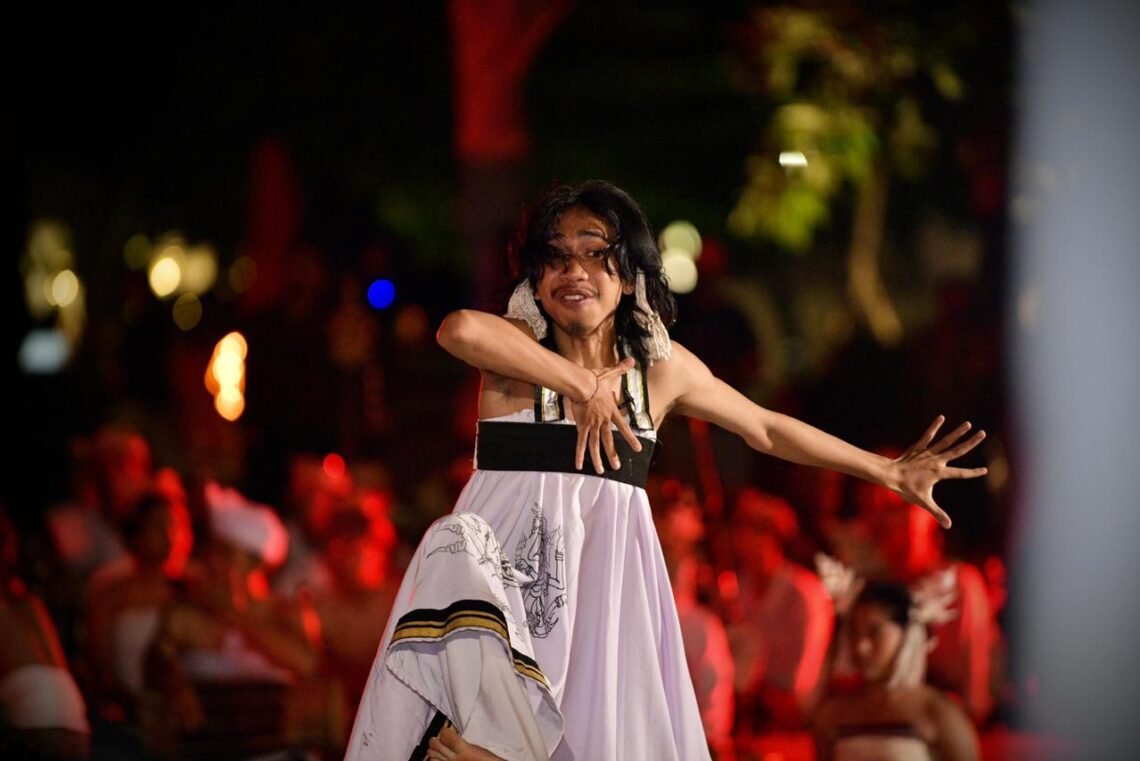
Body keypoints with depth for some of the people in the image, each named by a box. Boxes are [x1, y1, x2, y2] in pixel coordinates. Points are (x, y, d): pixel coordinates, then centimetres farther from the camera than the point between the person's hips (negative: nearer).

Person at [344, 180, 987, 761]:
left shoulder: (662, 366, 7)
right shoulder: (518, 348, -5)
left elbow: (769, 429, 20)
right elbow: (459, 329, -29)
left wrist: (891, 473, 25)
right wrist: (583, 386, -21)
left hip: (609, 577, 3)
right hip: (510, 562, -3)